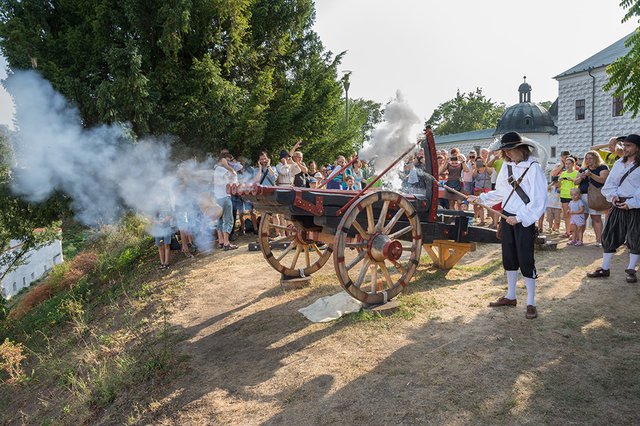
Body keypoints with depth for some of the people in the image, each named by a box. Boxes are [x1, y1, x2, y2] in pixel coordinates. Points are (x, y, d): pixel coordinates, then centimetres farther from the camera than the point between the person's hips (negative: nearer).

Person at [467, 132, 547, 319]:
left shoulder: (534, 168, -13)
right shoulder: (507, 166, 7)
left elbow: (539, 200, -17)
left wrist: (520, 218, -23)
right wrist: (480, 198, 8)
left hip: (524, 220, -7)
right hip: (507, 217, 7)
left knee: (526, 260, -4)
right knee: (509, 258, 15)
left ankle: (531, 303, 8)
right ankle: (510, 297, 29)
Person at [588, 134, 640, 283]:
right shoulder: (618, 163, 11)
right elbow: (609, 183, 13)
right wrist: (613, 195, -4)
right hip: (618, 206, 5)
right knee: (609, 235, 6)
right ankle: (605, 268, 16)